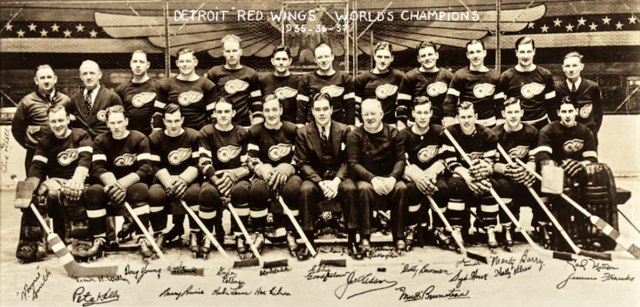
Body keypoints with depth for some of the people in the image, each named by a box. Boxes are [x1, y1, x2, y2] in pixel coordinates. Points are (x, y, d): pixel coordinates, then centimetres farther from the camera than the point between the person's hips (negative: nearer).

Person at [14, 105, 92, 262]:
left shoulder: (81, 136, 7)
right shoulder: (45, 142, 14)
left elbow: (85, 159, -10)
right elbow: (37, 167, 2)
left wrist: (77, 179, -31)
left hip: (75, 181, -3)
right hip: (54, 181, 3)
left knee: (72, 192, -40)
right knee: (40, 193, -32)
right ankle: (30, 243, -29)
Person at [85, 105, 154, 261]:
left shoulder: (139, 139, -5)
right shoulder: (100, 141, 3)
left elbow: (146, 169, -15)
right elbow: (97, 169, -9)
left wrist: (122, 184, -26)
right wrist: (112, 184, -30)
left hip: (133, 183, -2)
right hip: (109, 183, 2)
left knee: (140, 190, -36)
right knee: (92, 192, -28)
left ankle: (142, 240, -31)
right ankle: (100, 239, -15)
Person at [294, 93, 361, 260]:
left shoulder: (344, 130, 3)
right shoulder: (303, 133, 2)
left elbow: (346, 161, -1)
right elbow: (303, 163, -3)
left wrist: (336, 181, -19)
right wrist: (321, 182, -19)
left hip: (338, 177, 0)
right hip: (314, 177, 0)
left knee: (350, 188, -32)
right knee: (305, 190, -33)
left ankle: (352, 240, -23)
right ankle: (308, 241, -25)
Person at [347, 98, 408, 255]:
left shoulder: (393, 133, 7)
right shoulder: (355, 136, 2)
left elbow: (401, 159, 0)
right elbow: (353, 163, -7)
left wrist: (393, 178, -21)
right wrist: (373, 179, -23)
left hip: (389, 178, 2)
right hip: (365, 178, -1)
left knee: (401, 188, -30)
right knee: (365, 189, -36)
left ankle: (399, 237, -23)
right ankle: (365, 238, -32)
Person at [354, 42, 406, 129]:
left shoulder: (399, 77, 5)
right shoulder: (362, 79, 7)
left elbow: (403, 106, 7)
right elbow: (355, 108, 9)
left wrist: (400, 129, 2)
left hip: (391, 126, 0)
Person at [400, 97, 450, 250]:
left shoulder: (439, 132, 2)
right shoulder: (404, 135, -2)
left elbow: (443, 160, 0)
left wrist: (429, 174, -19)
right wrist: (417, 177, -29)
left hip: (434, 175, 1)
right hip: (412, 176, -1)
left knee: (443, 188, -31)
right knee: (412, 189, -34)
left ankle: (439, 230, -12)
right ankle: (411, 229, -14)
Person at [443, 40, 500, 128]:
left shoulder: (495, 76, 9)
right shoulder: (460, 75, -2)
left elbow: (500, 103, 14)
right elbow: (450, 102, -5)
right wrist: (450, 128, -12)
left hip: (489, 125, 3)